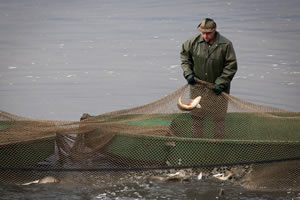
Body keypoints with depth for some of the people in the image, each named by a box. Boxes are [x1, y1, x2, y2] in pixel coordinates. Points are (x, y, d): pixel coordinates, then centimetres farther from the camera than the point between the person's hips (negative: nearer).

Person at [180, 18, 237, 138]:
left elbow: (231, 66, -10)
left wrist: (220, 83, -16)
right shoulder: (194, 41, -8)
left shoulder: (225, 44, -15)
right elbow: (184, 54, 11)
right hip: (198, 87, 2)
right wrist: (188, 73, 0)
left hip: (217, 88, -2)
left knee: (219, 118, 6)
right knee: (196, 116, 10)